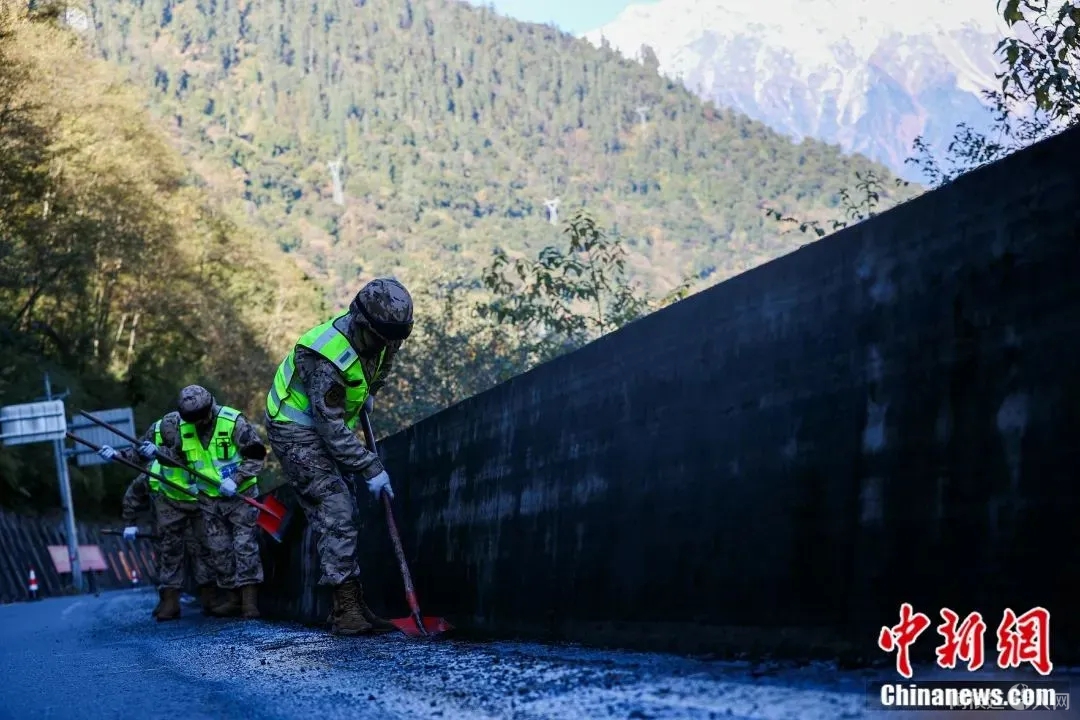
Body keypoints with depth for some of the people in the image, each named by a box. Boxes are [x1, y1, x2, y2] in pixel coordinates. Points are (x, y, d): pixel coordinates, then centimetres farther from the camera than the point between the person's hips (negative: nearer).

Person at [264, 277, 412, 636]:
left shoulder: (375, 339, -8)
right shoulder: (329, 357, -33)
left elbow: (384, 361, 21)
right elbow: (332, 427, -30)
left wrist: (370, 394, 15)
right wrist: (370, 468, -28)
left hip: (327, 427, 9)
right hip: (296, 431, -9)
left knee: (340, 516, 7)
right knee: (336, 515, -16)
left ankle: (352, 606, 10)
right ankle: (346, 610, -15)